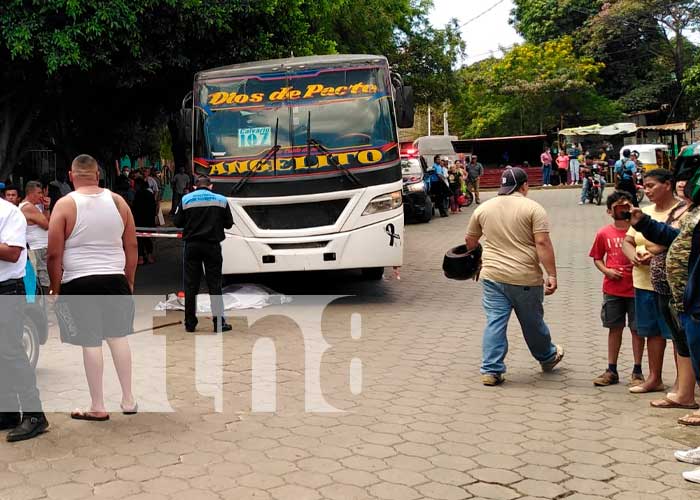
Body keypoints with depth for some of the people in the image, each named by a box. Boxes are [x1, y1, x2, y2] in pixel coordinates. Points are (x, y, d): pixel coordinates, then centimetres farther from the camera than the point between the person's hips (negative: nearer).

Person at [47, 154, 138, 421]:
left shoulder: (65, 204, -7)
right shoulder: (117, 201, 3)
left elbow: (54, 254, -8)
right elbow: (132, 246, 7)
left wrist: (55, 289, 2)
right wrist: (129, 281, 16)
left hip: (79, 282, -3)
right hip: (115, 279, 3)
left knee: (90, 343, 2)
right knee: (118, 336, 14)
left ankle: (98, 407, 10)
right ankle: (128, 400, 20)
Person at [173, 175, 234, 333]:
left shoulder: (186, 199, 0)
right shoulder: (221, 200, 1)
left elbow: (177, 222, 3)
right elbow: (228, 223, 6)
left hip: (192, 245, 0)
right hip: (212, 245, 0)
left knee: (191, 284, 7)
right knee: (214, 284, 5)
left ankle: (190, 323, 10)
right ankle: (219, 323, 4)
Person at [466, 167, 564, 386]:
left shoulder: (483, 208, 7)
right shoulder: (532, 208, -5)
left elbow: (470, 240, 18)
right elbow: (542, 243, -13)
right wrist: (552, 275, -11)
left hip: (493, 276, 2)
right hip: (525, 278, -2)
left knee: (495, 322, 4)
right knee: (533, 322, 14)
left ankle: (490, 370, 1)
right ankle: (547, 358, 36)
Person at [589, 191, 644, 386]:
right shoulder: (604, 233, 1)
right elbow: (597, 258, 10)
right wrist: (607, 271, -7)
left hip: (636, 289, -2)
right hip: (612, 289, 2)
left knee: (637, 329, 6)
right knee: (615, 329, 11)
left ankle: (637, 372, 17)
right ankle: (611, 371, 20)